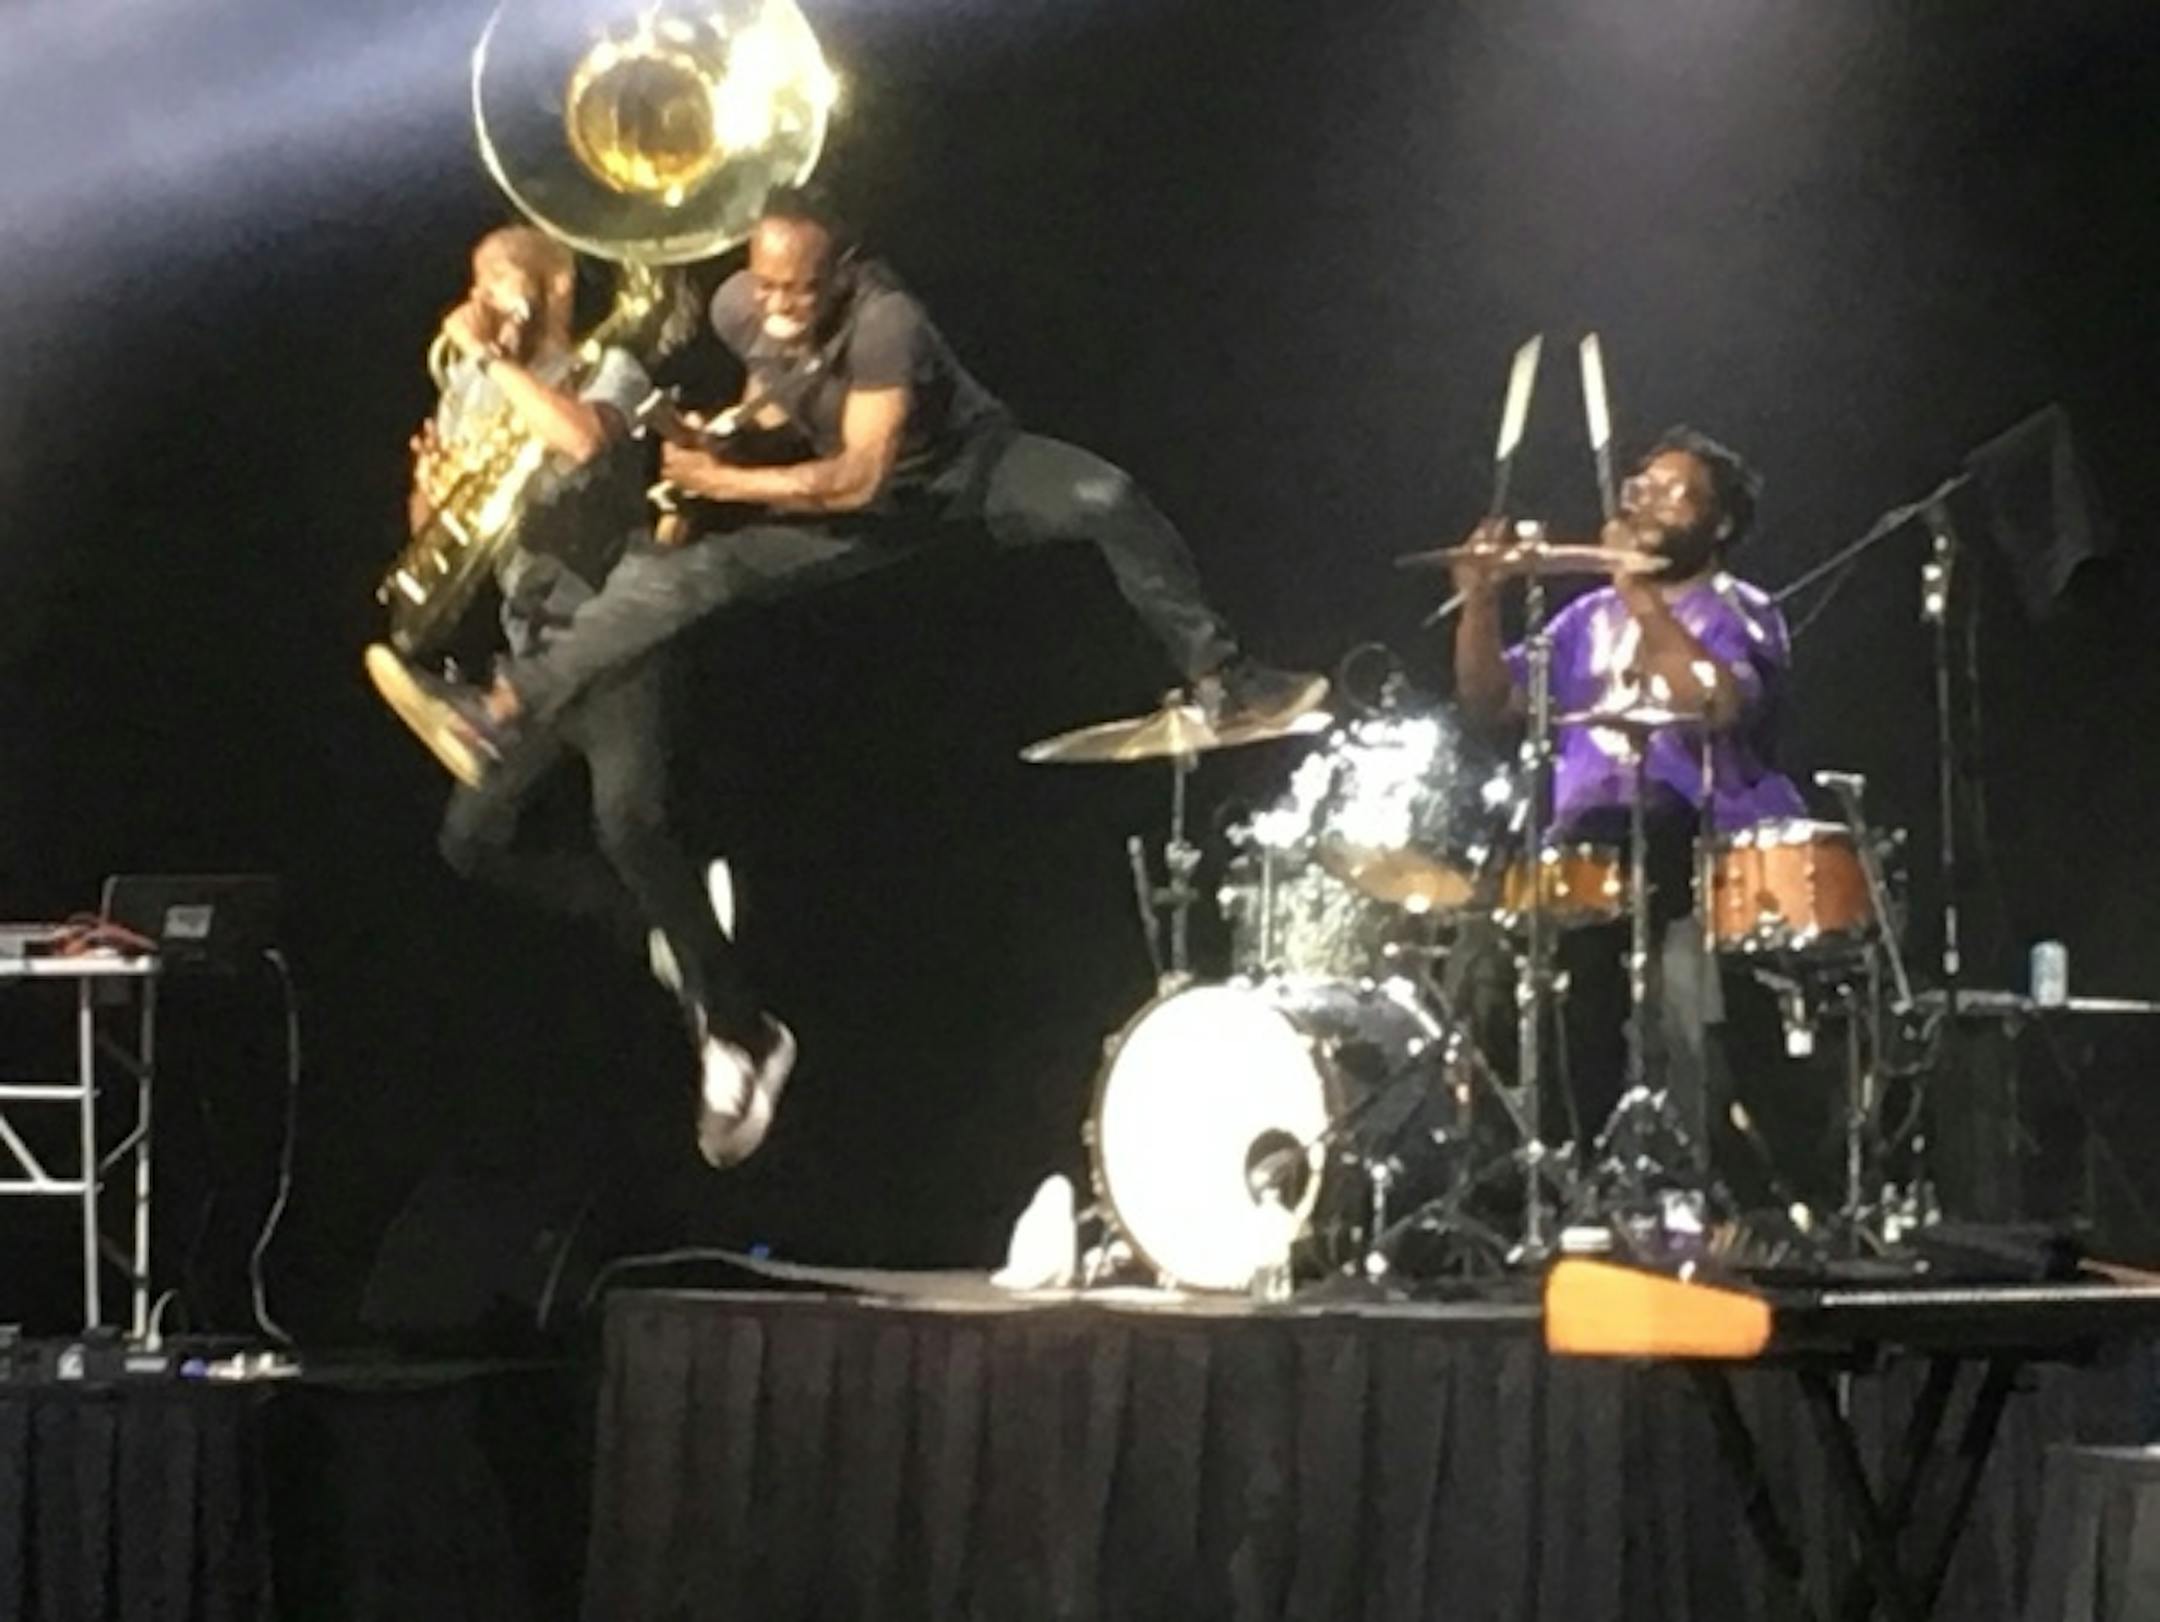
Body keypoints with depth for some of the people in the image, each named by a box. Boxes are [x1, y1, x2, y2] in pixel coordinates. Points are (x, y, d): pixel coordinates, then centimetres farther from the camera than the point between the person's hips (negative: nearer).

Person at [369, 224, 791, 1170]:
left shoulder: (608, 372, -7)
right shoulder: (469, 391, 11)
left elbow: (583, 437, -32)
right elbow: (432, 528, 14)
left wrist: (490, 356, -23)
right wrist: (429, 483, -9)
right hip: (534, 649, 7)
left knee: (627, 823, -26)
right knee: (473, 837, -2)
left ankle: (744, 1037, -18)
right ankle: (668, 928, 13)